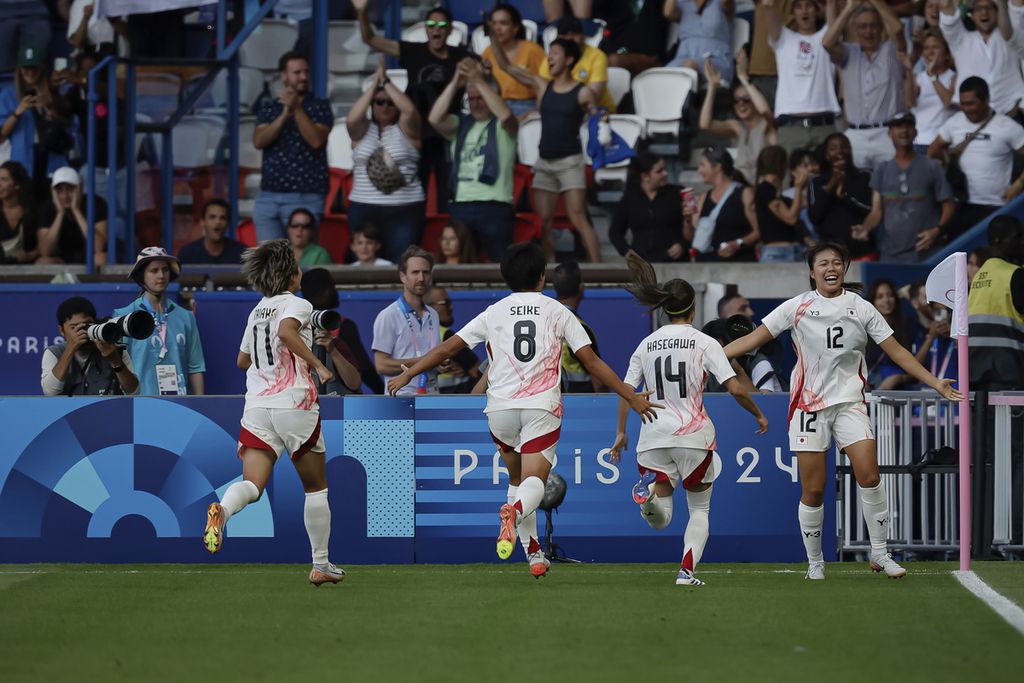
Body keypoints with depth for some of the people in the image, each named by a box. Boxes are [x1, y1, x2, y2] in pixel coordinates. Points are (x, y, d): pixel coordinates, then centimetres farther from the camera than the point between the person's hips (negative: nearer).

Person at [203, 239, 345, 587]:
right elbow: (286, 331, -25)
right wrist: (317, 364, -19)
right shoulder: (297, 304, -3)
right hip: (295, 404, -4)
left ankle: (222, 510, -43)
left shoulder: (257, 311, 16)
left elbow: (243, 361, 26)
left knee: (252, 484, -9)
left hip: (256, 406, 4)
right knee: (316, 487, 13)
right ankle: (321, 565, 18)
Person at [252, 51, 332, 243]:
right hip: (268, 197, 4)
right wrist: (284, 114, -13)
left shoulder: (319, 106, 3)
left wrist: (297, 108, -17)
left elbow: (316, 141, -12)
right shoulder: (269, 108, 12)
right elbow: (259, 141, -3)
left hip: (305, 198, -4)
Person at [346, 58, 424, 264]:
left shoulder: (405, 130, 7)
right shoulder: (362, 130, 11)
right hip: (363, 209, 2)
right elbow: (351, 118, -9)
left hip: (404, 209, -2)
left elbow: (410, 110, -12)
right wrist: (374, 85, -6)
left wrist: (386, 82, -5)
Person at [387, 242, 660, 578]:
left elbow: (448, 347, 8)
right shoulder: (557, 311, 6)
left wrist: (407, 375, 19)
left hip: (501, 408, 2)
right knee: (534, 480, -11)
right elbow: (592, 362, 3)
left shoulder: (494, 313, 9)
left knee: (517, 479, 21)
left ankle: (533, 552, 19)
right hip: (542, 406, -2)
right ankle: (515, 510, -46)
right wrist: (632, 397, 7)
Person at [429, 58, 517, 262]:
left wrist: (479, 81, -21)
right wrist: (455, 84, -11)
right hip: (460, 206, 4)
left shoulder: (501, 126, 5)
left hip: (494, 206, -4)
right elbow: (435, 119, -2)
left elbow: (505, 114, -18)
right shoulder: (460, 124, 16)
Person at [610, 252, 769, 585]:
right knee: (700, 509, 15)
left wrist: (621, 433, 18)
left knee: (660, 520, 2)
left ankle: (650, 489, -33)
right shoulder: (704, 343, -3)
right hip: (693, 434, -2)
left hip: (654, 435, 2)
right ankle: (687, 570, -5)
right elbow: (735, 389, -9)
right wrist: (759, 415, 7)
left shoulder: (646, 345, 8)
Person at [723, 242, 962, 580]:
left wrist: (935, 383, 1)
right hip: (809, 403, -1)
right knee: (812, 490, -2)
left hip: (849, 401, 1)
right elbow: (753, 339, 3)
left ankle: (880, 553, -2)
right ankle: (814, 562, 13)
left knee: (869, 476, -15)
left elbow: (897, 352, 7)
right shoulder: (797, 307, 2)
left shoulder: (861, 308, 5)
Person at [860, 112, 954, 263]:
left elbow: (948, 205, 5)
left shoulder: (931, 168, 6)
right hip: (890, 254, 3)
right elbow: (877, 211, 9)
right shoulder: (882, 170, 14)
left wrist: (937, 230, -14)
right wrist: (865, 229, -13)